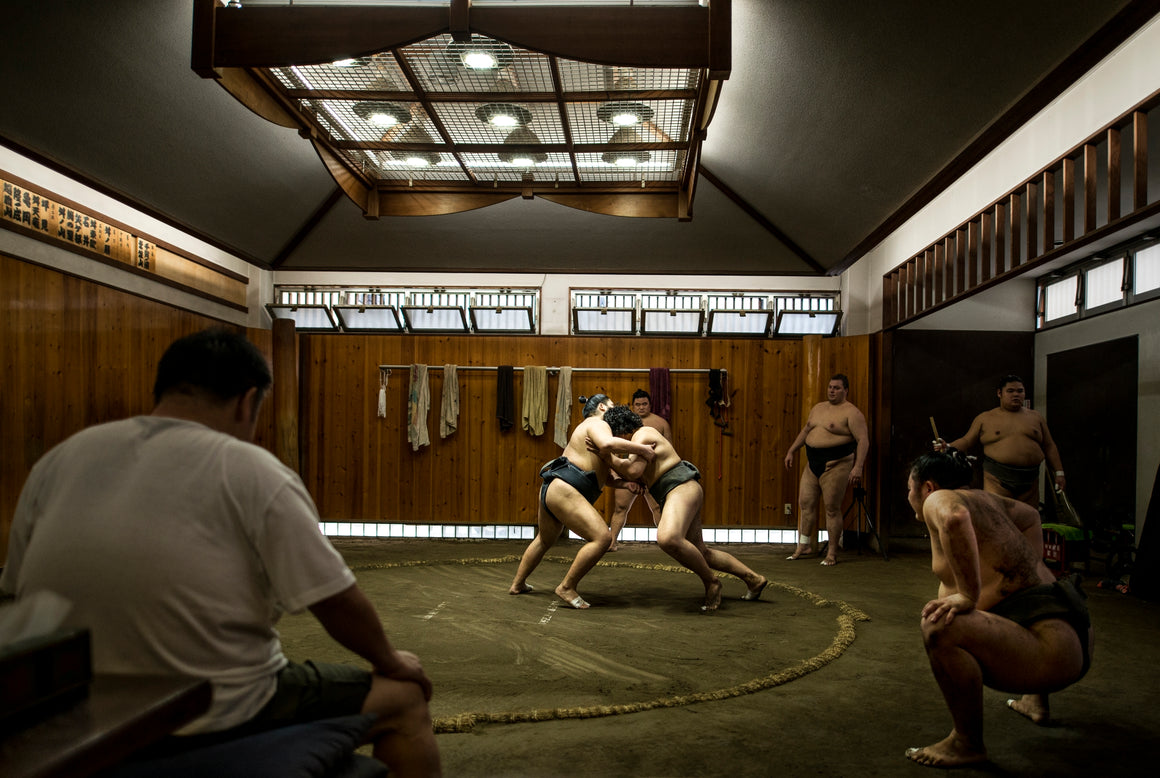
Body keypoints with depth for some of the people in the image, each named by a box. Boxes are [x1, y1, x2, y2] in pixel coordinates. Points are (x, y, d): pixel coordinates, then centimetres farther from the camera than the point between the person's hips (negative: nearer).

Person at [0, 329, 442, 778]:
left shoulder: (58, 460, 2)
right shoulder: (252, 473, -16)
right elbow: (337, 602, -15)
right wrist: (390, 661, 4)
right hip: (216, 728, -7)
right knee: (404, 696, 12)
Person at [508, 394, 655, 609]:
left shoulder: (589, 429, 27)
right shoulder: (597, 424, -3)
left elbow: (605, 474, 23)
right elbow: (608, 443, -28)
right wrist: (642, 449, -19)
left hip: (550, 489, 11)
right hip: (563, 489, -11)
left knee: (545, 539, 31)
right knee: (602, 538, -16)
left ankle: (517, 584, 42)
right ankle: (567, 588, -9)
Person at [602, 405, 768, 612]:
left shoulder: (642, 435, -7)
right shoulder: (646, 434, 25)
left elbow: (632, 471, -20)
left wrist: (608, 455, -11)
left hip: (682, 487, -11)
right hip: (675, 493, 11)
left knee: (668, 538, -35)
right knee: (700, 553, 17)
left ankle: (711, 582, -18)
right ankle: (754, 579, 26)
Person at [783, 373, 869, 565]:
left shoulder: (851, 413, -9)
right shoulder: (818, 408, 15)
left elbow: (863, 440, -15)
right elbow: (805, 431, 26)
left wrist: (858, 467, -24)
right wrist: (791, 451, 23)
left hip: (836, 465, -7)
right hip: (813, 464, 7)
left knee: (832, 508, -4)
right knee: (805, 502, 7)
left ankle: (832, 554, 6)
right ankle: (804, 547, 20)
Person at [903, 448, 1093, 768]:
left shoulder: (938, 499, -7)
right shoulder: (983, 499, 17)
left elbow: (955, 517, -33)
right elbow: (1030, 516, 36)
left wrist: (969, 595, -26)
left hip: (1053, 653, -10)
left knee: (939, 628, -28)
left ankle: (968, 743, -11)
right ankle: (1036, 702, 48)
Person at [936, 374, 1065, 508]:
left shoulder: (1035, 417, 15)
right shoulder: (985, 418, 8)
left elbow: (1049, 447, 17)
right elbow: (967, 441, 8)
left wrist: (1059, 473, 11)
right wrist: (948, 447, -11)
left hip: (1029, 481, 3)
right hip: (997, 481, -3)